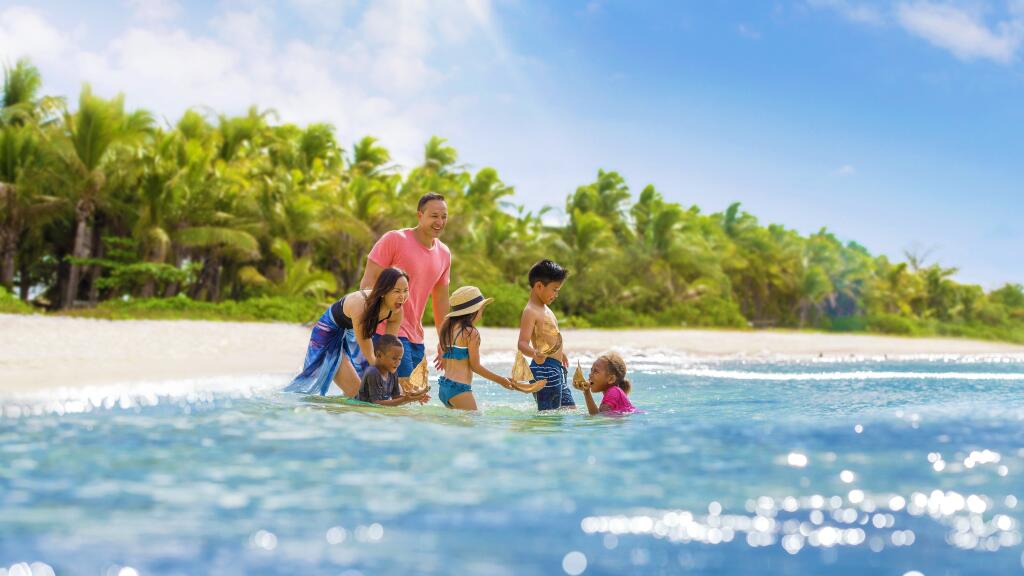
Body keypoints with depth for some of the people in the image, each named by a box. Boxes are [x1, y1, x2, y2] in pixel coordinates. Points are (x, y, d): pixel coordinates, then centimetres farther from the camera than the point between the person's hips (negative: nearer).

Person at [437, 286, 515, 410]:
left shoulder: (448, 328, 12)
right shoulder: (471, 332, -10)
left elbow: (443, 359, 14)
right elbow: (475, 366, -8)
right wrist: (500, 380, 1)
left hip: (444, 386, 8)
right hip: (459, 388, -8)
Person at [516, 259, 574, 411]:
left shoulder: (545, 309, 18)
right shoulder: (530, 311, -13)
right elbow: (522, 343, -25)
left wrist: (561, 352, 48)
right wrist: (535, 354, -45)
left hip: (557, 370, 10)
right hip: (545, 369, -10)